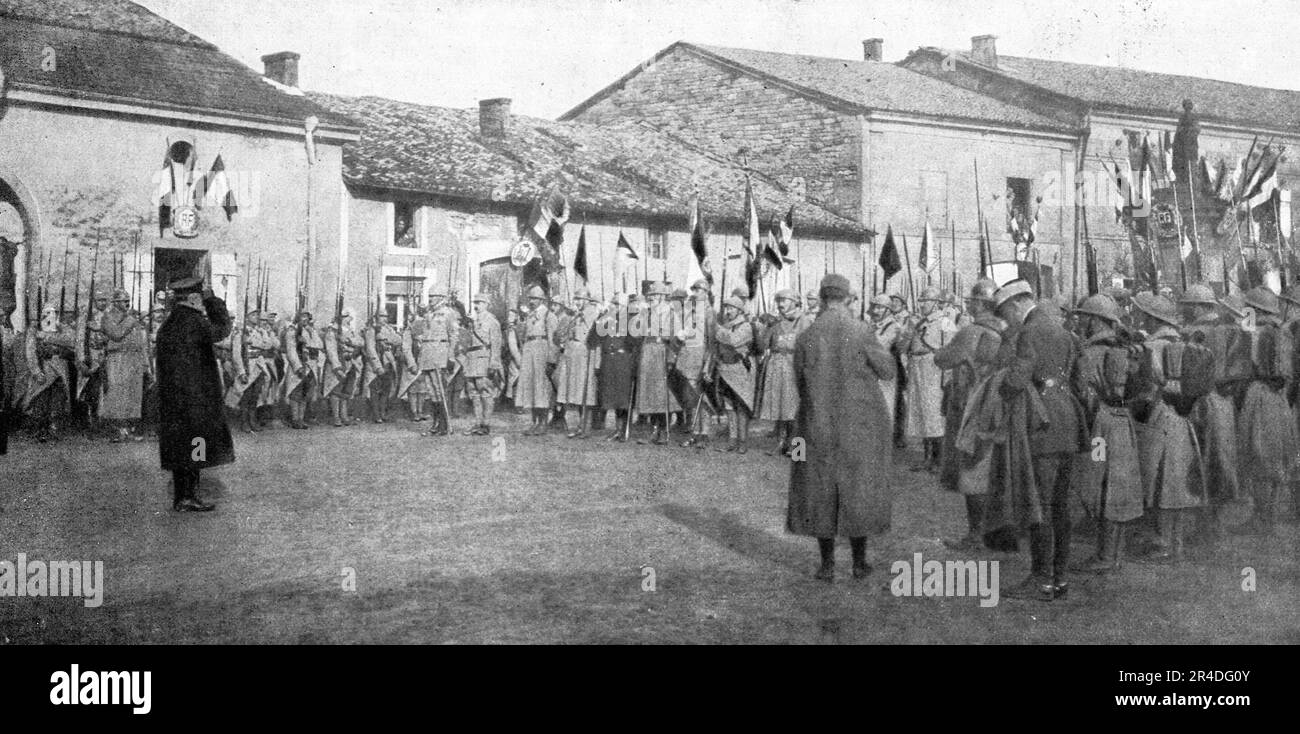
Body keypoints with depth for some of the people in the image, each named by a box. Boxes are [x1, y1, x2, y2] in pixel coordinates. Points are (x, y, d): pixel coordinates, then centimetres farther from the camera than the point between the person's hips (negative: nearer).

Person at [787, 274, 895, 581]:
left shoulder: (806, 337, -6)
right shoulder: (861, 332, -13)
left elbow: (800, 383, 5)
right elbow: (887, 371, -4)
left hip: (818, 426, 1)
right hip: (861, 425, -1)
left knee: (821, 490, 10)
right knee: (859, 488, 11)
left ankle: (827, 564, 11)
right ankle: (859, 562, 17)